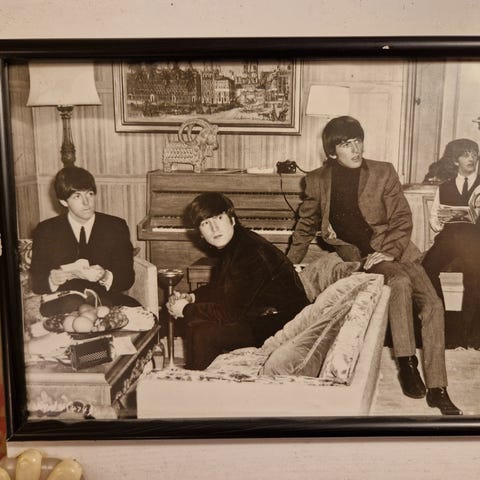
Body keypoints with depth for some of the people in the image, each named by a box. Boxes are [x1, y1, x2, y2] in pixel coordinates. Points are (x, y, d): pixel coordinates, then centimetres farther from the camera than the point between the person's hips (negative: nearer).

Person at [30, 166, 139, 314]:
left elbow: (127, 278, 3)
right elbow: (36, 284, 0)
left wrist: (104, 276, -20)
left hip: (106, 299, 1)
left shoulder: (116, 227, 7)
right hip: (62, 305, 0)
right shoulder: (45, 230, 5)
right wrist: (68, 273, -21)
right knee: (73, 304, -37)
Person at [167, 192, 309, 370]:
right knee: (194, 321, 9)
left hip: (282, 325, -10)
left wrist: (186, 309, -16)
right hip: (258, 315, 10)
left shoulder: (252, 253, -27)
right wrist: (191, 298, -1)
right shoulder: (229, 245, 3)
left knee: (202, 333, -20)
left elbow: (230, 313, -29)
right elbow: (218, 288, 18)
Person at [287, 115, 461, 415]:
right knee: (400, 281, -32)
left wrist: (388, 252, -17)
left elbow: (402, 219, -1)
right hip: (356, 252, -2)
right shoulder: (318, 181, 2)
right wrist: (289, 264, 13)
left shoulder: (384, 173, 0)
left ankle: (437, 389, -6)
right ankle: (406, 363, -19)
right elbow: (307, 224, 14)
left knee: (433, 304, -14)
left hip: (393, 249, 2)